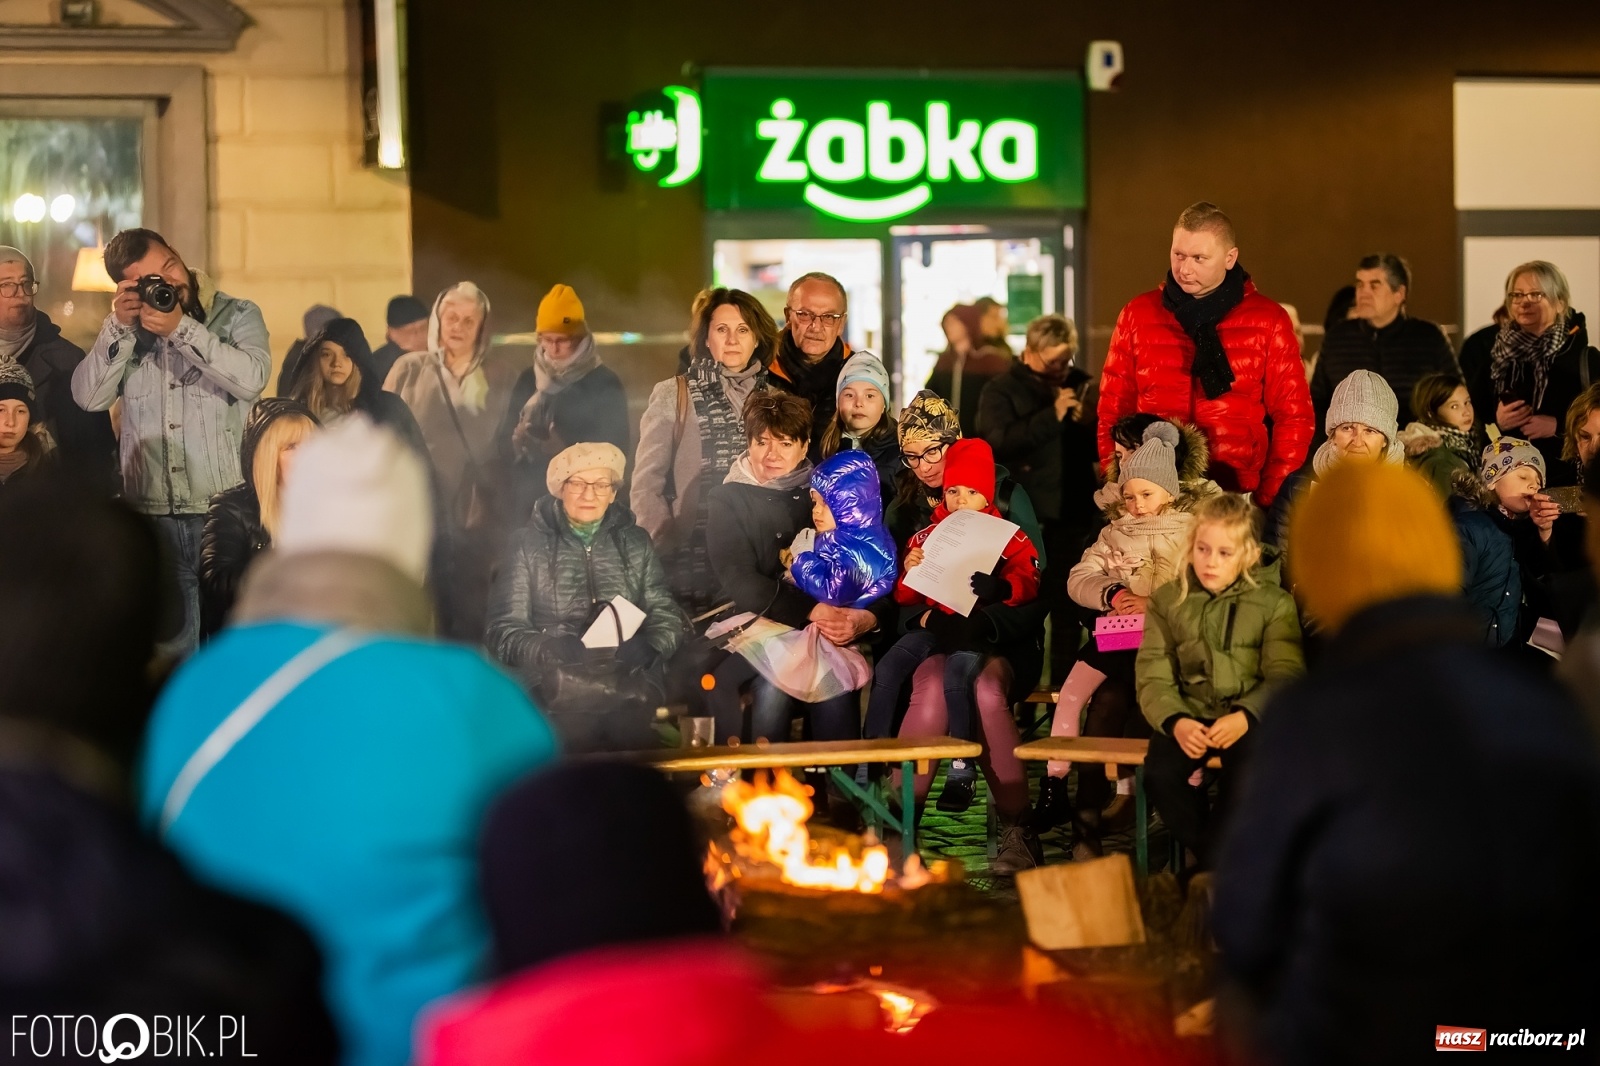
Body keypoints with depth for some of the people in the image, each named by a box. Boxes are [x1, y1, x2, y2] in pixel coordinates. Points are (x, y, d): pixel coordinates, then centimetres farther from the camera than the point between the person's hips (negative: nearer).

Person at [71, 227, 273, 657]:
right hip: (151, 517, 3)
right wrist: (119, 327, -11)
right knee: (167, 643, 9)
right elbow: (88, 397, -3)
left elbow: (252, 377, -18)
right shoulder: (127, 329, 10)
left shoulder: (237, 315, 2)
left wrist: (181, 329, -19)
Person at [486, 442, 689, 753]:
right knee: (577, 731, -29)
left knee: (633, 732, -26)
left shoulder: (635, 542, 15)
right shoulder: (528, 544, 7)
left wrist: (648, 647, -10)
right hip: (556, 686, -2)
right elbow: (505, 630, 3)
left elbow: (666, 616, 12)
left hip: (632, 685, 2)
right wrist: (548, 649, -17)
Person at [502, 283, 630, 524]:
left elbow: (615, 449, -4)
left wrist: (566, 450, -20)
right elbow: (505, 442, 13)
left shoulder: (605, 383, 0)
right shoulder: (528, 380, 12)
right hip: (530, 503, 4)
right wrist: (518, 440, -12)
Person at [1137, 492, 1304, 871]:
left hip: (1249, 715, -2)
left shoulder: (1273, 603, 5)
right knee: (1159, 773, -28)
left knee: (1246, 769, -34)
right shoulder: (1167, 601, 10)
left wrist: (1245, 715, -24)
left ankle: (1218, 863, -15)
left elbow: (1285, 673, -6)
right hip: (1188, 714, 2)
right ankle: (1206, 855, -6)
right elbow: (1153, 676, 2)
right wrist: (1175, 721, -19)